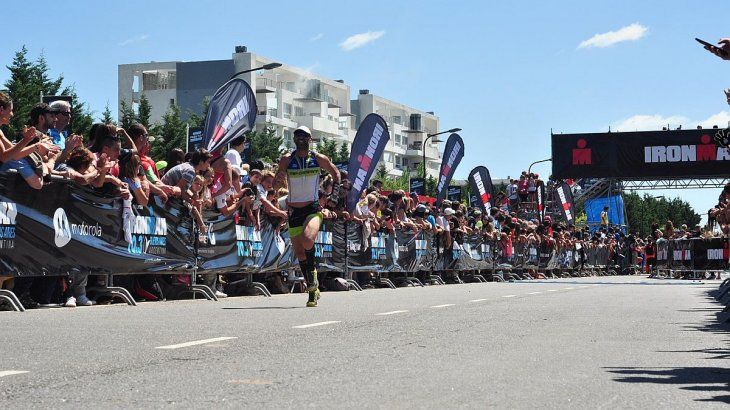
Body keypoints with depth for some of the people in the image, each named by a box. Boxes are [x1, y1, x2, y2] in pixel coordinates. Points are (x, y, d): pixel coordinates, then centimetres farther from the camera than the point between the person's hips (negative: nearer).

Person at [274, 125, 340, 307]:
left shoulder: (319, 159, -1)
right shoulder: (286, 159, -1)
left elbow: (335, 172, 16)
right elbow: (276, 186, -2)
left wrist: (335, 189, 0)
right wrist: (279, 180, -24)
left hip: (313, 209, -2)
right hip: (294, 211, 2)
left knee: (307, 241, -30)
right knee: (299, 252, 6)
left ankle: (312, 274, -6)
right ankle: (313, 290, 20)